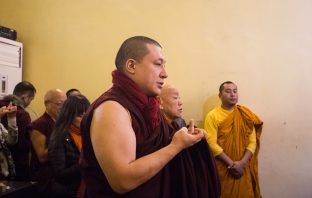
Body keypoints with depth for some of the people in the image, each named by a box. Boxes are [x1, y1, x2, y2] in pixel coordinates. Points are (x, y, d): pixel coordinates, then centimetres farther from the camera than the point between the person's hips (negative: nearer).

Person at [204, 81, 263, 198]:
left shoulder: (245, 115, 5)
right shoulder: (212, 116, -5)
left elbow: (252, 141, 0)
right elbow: (212, 144, -12)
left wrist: (242, 163, -13)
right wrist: (231, 164, -15)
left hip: (244, 169, 3)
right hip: (222, 168, -3)